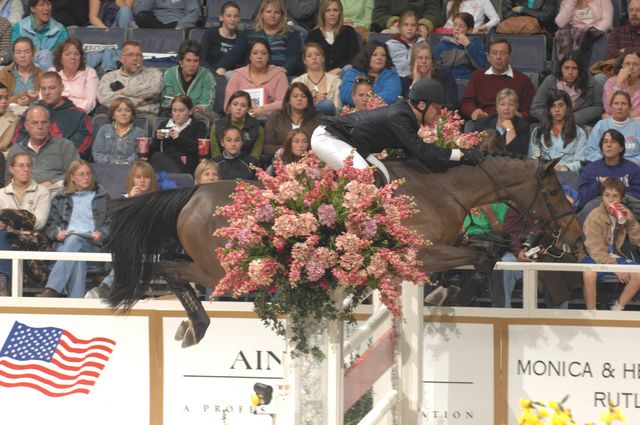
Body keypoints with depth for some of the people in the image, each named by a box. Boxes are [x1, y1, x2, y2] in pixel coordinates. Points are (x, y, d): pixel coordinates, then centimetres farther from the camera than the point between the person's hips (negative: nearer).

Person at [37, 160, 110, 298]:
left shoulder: (102, 197, 22)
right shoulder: (60, 198, 24)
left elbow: (111, 223, 13)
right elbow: (50, 224, 18)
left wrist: (101, 234, -8)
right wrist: (56, 233, -5)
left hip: (91, 243, -1)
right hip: (64, 241, 1)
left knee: (73, 240, -39)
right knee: (77, 257, -38)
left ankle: (52, 290, -52)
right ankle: (77, 300, -50)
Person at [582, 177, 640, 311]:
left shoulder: (624, 213, 4)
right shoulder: (595, 217, -12)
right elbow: (595, 249, -18)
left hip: (616, 257, 5)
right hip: (597, 258, -5)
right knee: (588, 274, -36)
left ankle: (617, 309, -3)